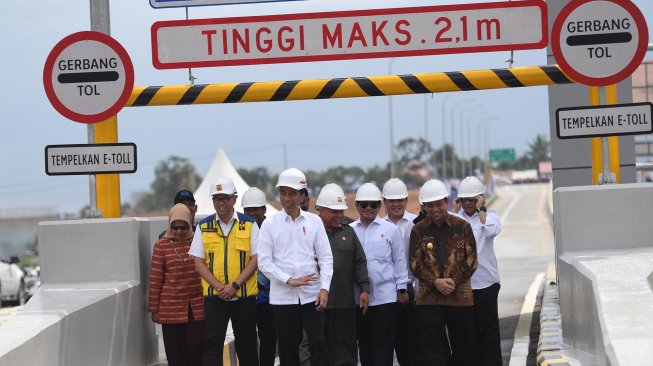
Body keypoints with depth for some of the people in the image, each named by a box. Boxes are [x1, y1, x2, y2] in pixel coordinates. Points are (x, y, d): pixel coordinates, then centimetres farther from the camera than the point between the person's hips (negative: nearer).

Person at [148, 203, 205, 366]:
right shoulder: (162, 245, -1)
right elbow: (155, 278, 1)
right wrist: (154, 309, 0)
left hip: (197, 307, 1)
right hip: (171, 308, -1)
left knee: (197, 348, -2)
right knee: (176, 353, 3)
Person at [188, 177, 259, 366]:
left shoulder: (249, 224, 2)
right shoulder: (203, 226, 5)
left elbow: (255, 259, -2)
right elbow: (199, 263, 3)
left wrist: (234, 285, -12)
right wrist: (219, 286, -10)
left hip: (244, 295, 0)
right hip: (214, 296, 0)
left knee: (246, 343, 8)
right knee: (212, 343, -5)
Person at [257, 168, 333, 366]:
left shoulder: (314, 221, 4)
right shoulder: (270, 224, 0)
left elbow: (326, 257, 5)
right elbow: (264, 262, -4)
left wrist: (324, 288, -7)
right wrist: (289, 280, -13)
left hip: (311, 295, 0)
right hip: (283, 297, 0)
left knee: (319, 343, -9)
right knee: (288, 350, 6)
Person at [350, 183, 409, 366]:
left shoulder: (391, 230, 1)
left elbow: (399, 261, 4)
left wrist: (402, 289, 2)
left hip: (385, 296, -2)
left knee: (383, 345, -2)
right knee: (364, 343, 9)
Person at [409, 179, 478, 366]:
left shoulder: (462, 227, 3)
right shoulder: (418, 230, 4)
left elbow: (471, 260, 2)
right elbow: (415, 263, 1)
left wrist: (454, 281, -10)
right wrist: (435, 282, -12)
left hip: (460, 296, 0)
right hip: (429, 299, 0)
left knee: (464, 349, 8)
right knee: (432, 350, -4)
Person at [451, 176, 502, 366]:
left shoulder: (489, 216, 2)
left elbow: (491, 231, -19)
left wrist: (481, 209, -10)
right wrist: (455, 211, -7)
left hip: (486, 281, -2)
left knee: (489, 327, 1)